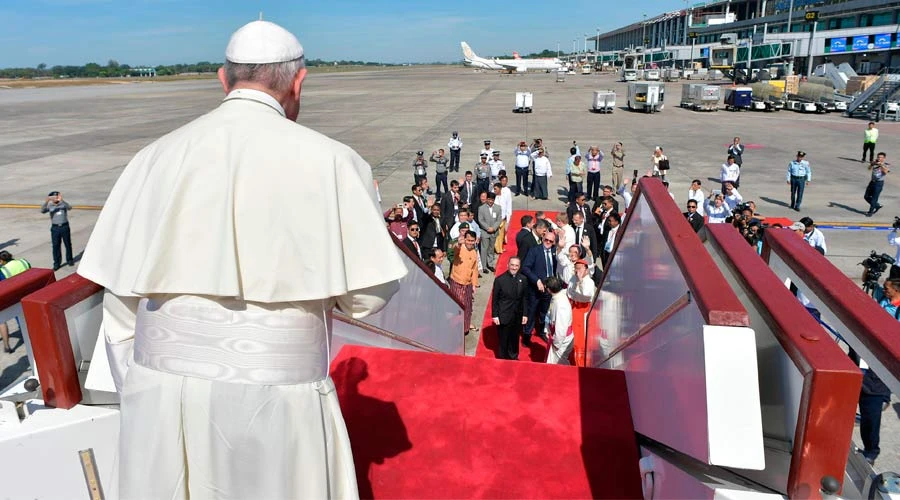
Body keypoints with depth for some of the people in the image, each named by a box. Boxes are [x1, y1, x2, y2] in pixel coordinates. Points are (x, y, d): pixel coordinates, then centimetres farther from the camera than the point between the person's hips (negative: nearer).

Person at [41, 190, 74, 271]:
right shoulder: (49, 206, -1)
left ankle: (69, 260, 29)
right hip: (55, 228, 1)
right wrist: (46, 202, -33)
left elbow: (69, 207, -25)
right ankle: (56, 263, 8)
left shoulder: (63, 204, -4)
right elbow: (42, 211, -18)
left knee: (68, 244, 12)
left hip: (65, 226, -1)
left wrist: (62, 200, -39)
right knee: (55, 246, 2)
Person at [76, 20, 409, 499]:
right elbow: (369, 295, -6)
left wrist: (138, 399, 17)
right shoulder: (328, 161, -9)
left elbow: (121, 305, 5)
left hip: (161, 391, 3)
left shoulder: (156, 158, 1)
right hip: (276, 395, -3)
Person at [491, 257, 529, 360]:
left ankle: (513, 357, 39)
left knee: (515, 338, 18)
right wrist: (495, 315, -8)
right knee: (503, 339, 10)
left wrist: (525, 314, 3)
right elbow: (494, 299, -7)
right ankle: (502, 358, 31)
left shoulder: (523, 279, -3)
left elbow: (524, 298, 4)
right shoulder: (500, 279, -12)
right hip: (503, 316, -3)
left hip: (517, 316, 3)